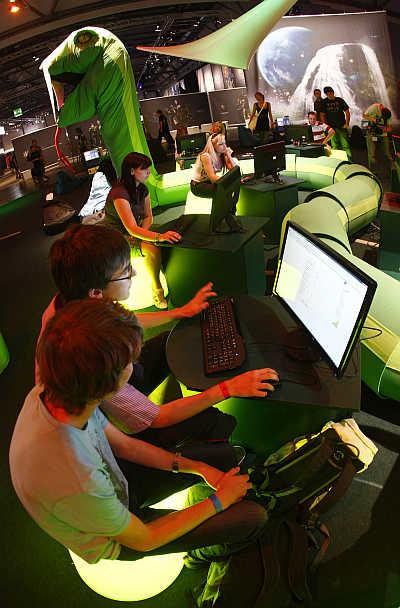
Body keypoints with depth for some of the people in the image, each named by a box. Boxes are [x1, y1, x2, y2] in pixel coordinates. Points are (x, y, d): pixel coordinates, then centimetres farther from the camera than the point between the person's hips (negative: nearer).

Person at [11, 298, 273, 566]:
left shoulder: (50, 394, -23)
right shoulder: (77, 482, -45)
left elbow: (123, 444, -6)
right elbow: (143, 539, -24)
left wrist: (197, 467, -8)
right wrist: (218, 500, -12)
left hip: (114, 482, 6)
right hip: (115, 539, -5)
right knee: (254, 518, 0)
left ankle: (197, 511, 36)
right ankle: (204, 553, 32)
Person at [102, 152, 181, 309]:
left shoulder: (143, 190, 2)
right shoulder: (119, 194, -25)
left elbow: (148, 217, 8)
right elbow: (131, 228, -33)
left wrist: (140, 233, -14)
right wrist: (159, 236, -45)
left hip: (134, 234, 7)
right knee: (153, 249, -30)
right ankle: (157, 291, -17)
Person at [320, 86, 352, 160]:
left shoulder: (340, 100, 4)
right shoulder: (324, 102, 5)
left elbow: (347, 112, 7)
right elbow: (322, 115, 8)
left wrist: (347, 124, -1)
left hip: (342, 127, -1)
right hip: (331, 127, 1)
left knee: (345, 145, -4)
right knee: (334, 146, 2)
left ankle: (349, 160, 0)